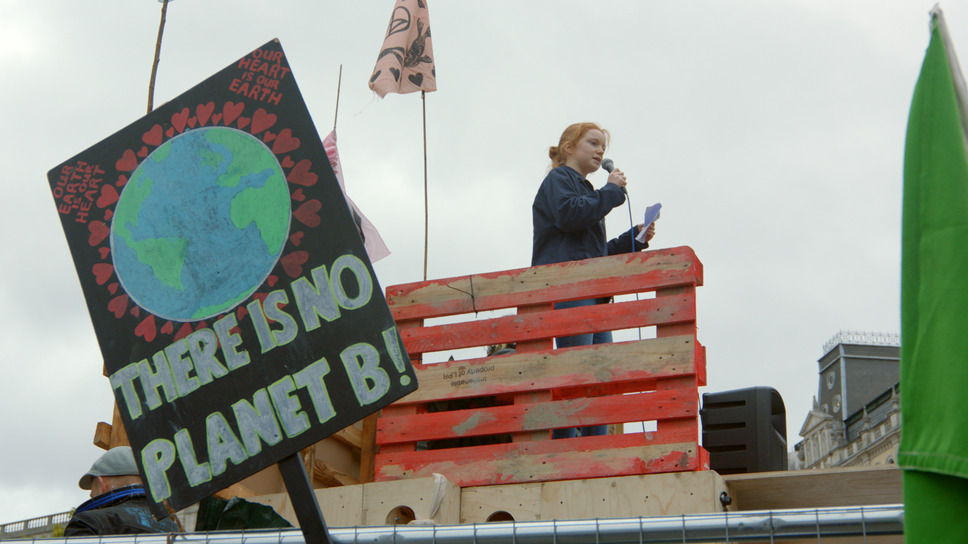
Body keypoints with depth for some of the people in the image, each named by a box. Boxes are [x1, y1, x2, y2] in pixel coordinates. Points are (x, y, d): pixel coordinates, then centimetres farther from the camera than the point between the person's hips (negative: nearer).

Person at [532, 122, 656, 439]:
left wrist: (635, 238, 17)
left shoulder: (586, 191, 31)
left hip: (593, 295, 9)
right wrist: (611, 191, -5)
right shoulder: (558, 179, 7)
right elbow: (568, 214, -16)